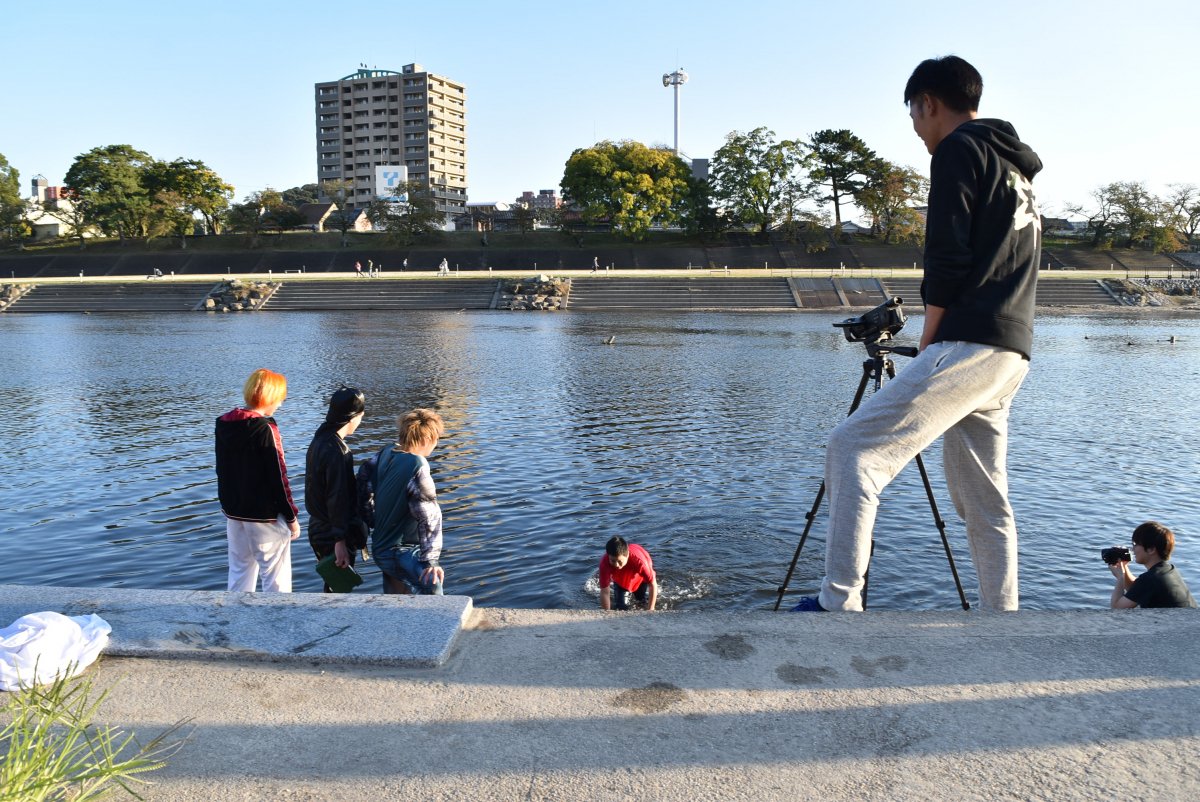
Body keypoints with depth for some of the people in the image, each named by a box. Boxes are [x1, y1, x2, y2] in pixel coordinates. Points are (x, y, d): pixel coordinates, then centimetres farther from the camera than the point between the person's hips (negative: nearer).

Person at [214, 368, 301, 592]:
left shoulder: (223, 423, 5)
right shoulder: (265, 429, -18)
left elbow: (222, 471, 14)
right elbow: (278, 477, -18)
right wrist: (291, 517, -9)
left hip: (233, 512, 8)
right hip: (265, 515, -7)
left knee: (239, 572, 17)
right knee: (276, 578, 2)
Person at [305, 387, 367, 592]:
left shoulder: (319, 440, 8)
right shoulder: (336, 450, -23)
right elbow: (337, 498, -24)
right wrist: (340, 541, -23)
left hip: (319, 527, 10)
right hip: (332, 536, -10)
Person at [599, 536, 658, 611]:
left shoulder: (638, 560, -45)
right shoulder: (605, 562, -40)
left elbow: (653, 585, -37)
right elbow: (605, 592, -33)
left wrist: (650, 611, -38)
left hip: (641, 578, -1)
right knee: (620, 608, -5)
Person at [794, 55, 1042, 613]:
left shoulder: (959, 150, -2)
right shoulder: (1014, 166, 27)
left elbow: (947, 256, -13)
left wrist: (927, 341, -4)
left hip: (967, 346, -10)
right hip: (1012, 353, 10)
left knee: (854, 448, -14)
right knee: (984, 502, 13)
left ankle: (838, 604, -19)